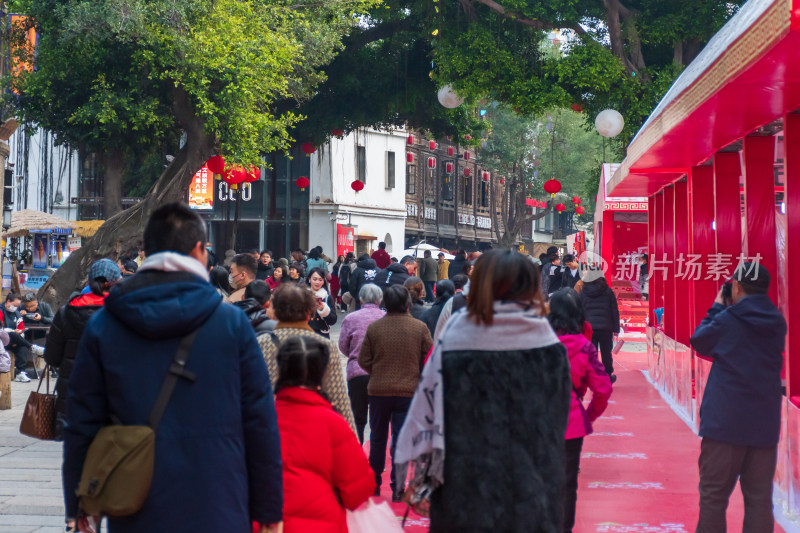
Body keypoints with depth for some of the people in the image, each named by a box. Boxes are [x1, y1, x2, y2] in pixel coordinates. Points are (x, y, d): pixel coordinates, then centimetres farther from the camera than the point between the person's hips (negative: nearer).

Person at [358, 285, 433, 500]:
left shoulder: (374, 328, -6)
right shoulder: (420, 328, -7)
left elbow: (364, 360, -2)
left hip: (378, 390, 1)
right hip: (409, 390, -1)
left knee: (378, 438, 16)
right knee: (401, 438, 4)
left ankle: (374, 484, 24)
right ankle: (397, 486, -1)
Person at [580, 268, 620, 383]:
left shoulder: (583, 293, 0)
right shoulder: (607, 291, -2)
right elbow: (615, 312, 1)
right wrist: (616, 329, 7)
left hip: (589, 328, 0)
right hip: (606, 328, 0)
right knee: (606, 353, 12)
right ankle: (608, 377, 22)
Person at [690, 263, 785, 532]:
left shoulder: (726, 320, -11)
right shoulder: (778, 323, 4)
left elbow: (699, 341, 5)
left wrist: (716, 308, 14)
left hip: (725, 422, -4)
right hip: (765, 425, 4)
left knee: (713, 495, 4)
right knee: (759, 500, 6)